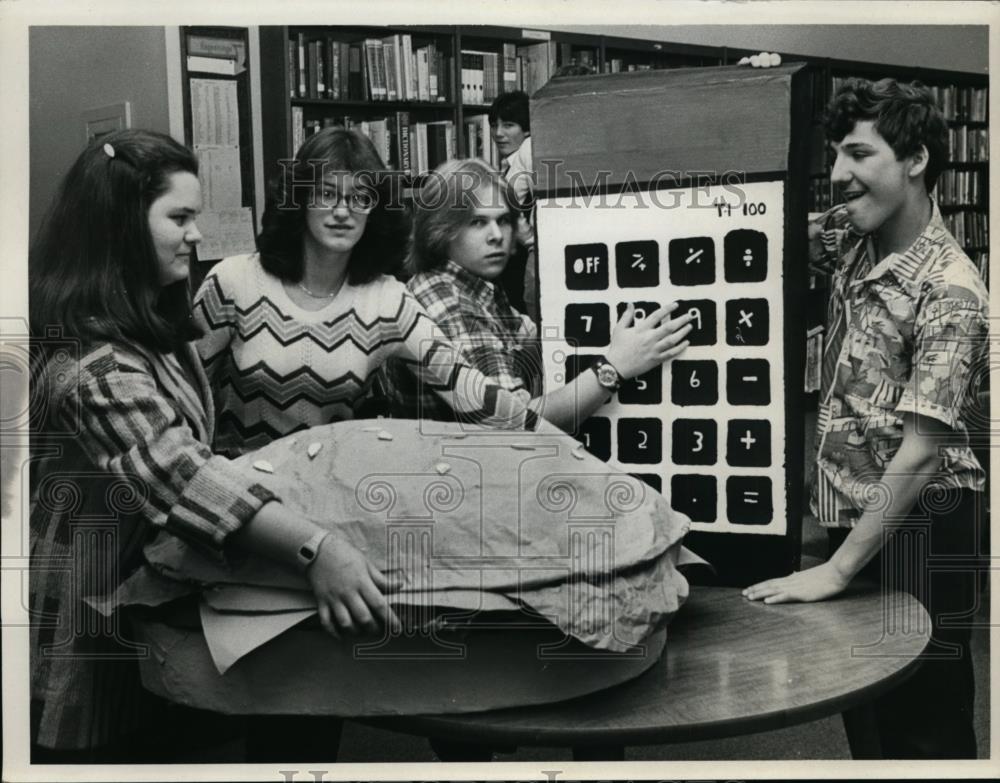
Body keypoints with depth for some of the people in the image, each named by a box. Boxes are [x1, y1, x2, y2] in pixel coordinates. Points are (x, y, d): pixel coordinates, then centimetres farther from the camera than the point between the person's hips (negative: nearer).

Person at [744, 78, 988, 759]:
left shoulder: (948, 290, -21)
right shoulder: (855, 244, 1)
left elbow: (922, 448, -25)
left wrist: (837, 571, -24)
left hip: (914, 523, -7)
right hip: (851, 508, 7)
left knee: (925, 723, 8)